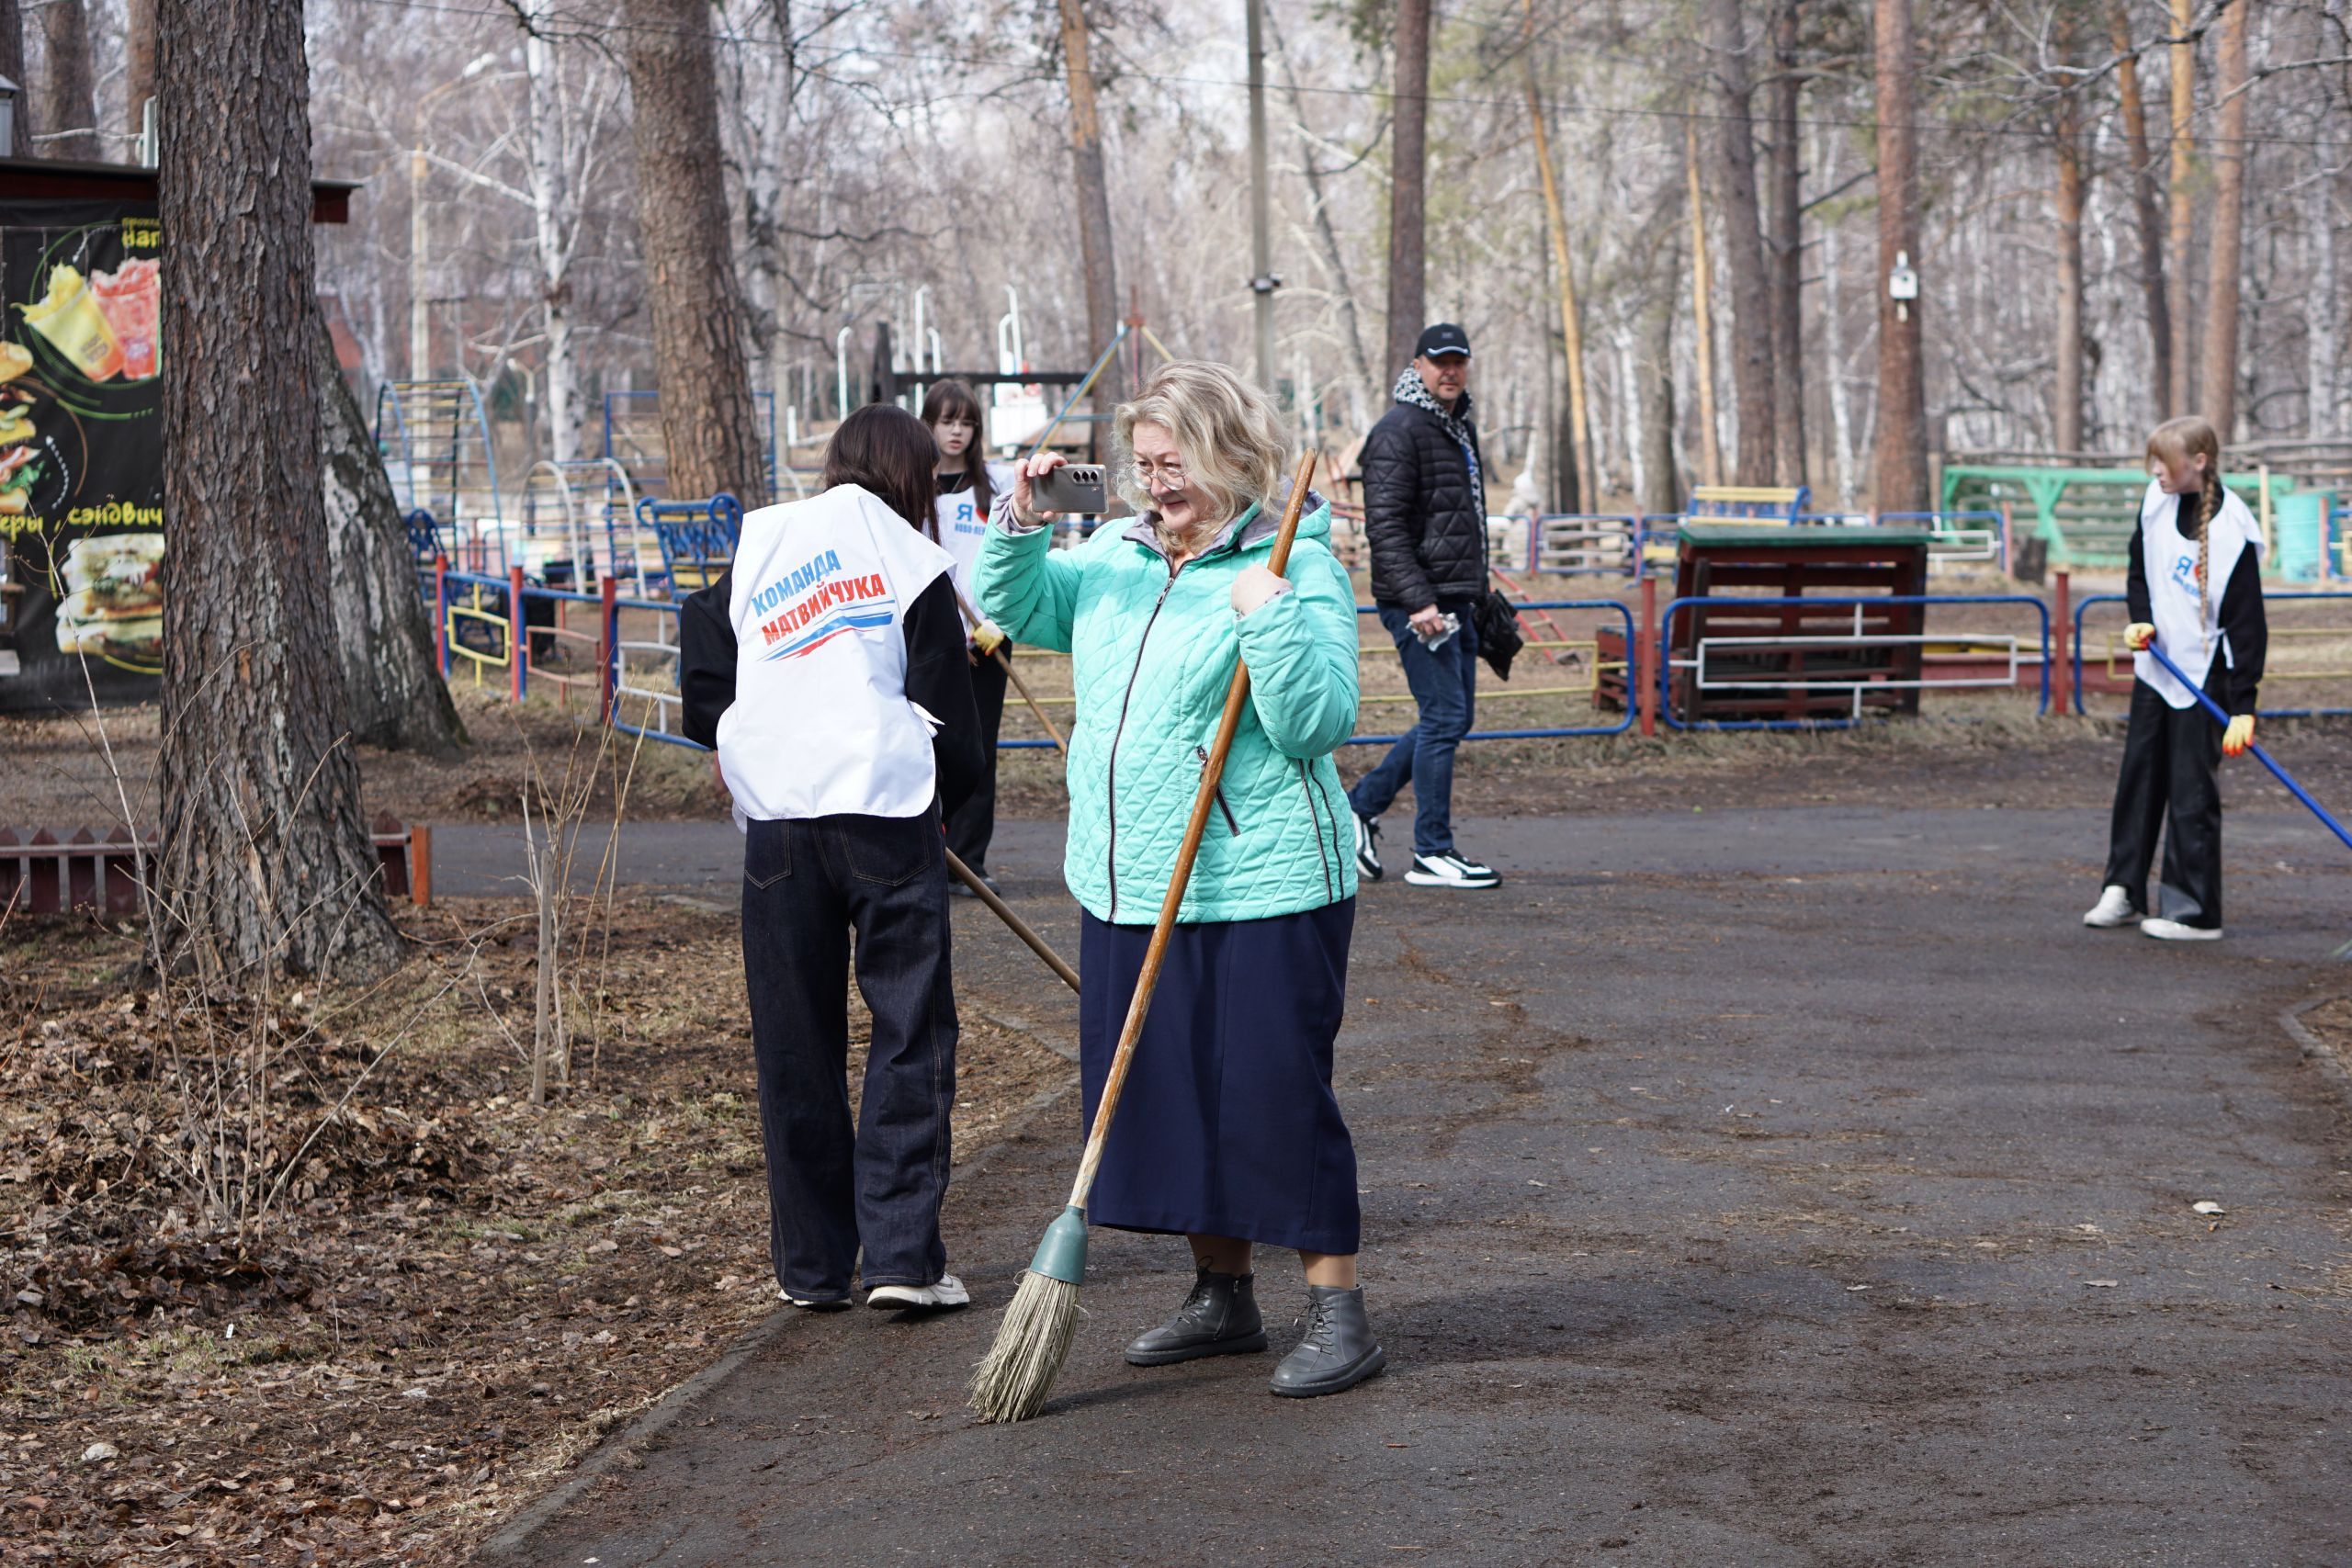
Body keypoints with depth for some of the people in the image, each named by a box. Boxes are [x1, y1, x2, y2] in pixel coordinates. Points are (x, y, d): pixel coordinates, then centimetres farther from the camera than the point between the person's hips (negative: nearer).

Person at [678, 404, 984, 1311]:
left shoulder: (759, 543, 13)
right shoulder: (913, 562, 3)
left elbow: (703, 652, 13)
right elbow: (949, 708, 2)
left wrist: (728, 746, 28)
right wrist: (949, 791, 19)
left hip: (776, 817, 4)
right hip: (887, 807, -3)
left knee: (796, 1041, 10)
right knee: (910, 1030, 3)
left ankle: (809, 1264, 13)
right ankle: (902, 1255, -4)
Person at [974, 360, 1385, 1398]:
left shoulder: (1295, 566, -9)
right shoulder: (1115, 561, 12)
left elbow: (1318, 722, -16)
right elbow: (1016, 607, 20)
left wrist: (1268, 616, -27)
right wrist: (1019, 525, 2)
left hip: (1260, 889, -8)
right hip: (1129, 888, 8)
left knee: (1275, 1095, -5)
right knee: (1162, 1094, 13)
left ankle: (1339, 1310, 5)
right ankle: (1224, 1295, 27)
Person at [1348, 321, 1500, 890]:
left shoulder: (1462, 428, 17)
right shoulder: (1399, 432, -12)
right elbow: (1385, 527, -19)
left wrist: (1478, 592, 23)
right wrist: (1419, 602, -24)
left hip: (1456, 601, 9)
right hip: (1417, 602, -9)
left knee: (1453, 717, 12)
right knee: (1444, 718, -9)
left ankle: (1362, 805, 23)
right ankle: (1432, 854, -3)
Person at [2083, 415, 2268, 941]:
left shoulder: (2232, 534, -20)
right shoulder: (2158, 502, -2)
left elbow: (2248, 625, -19)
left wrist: (2242, 706, -22)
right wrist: (2141, 620, -4)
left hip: (2203, 676, -7)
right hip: (2155, 664, 7)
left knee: (2192, 792, -4)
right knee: (2138, 778, 14)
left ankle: (2193, 911, 4)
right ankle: (2124, 889, 25)